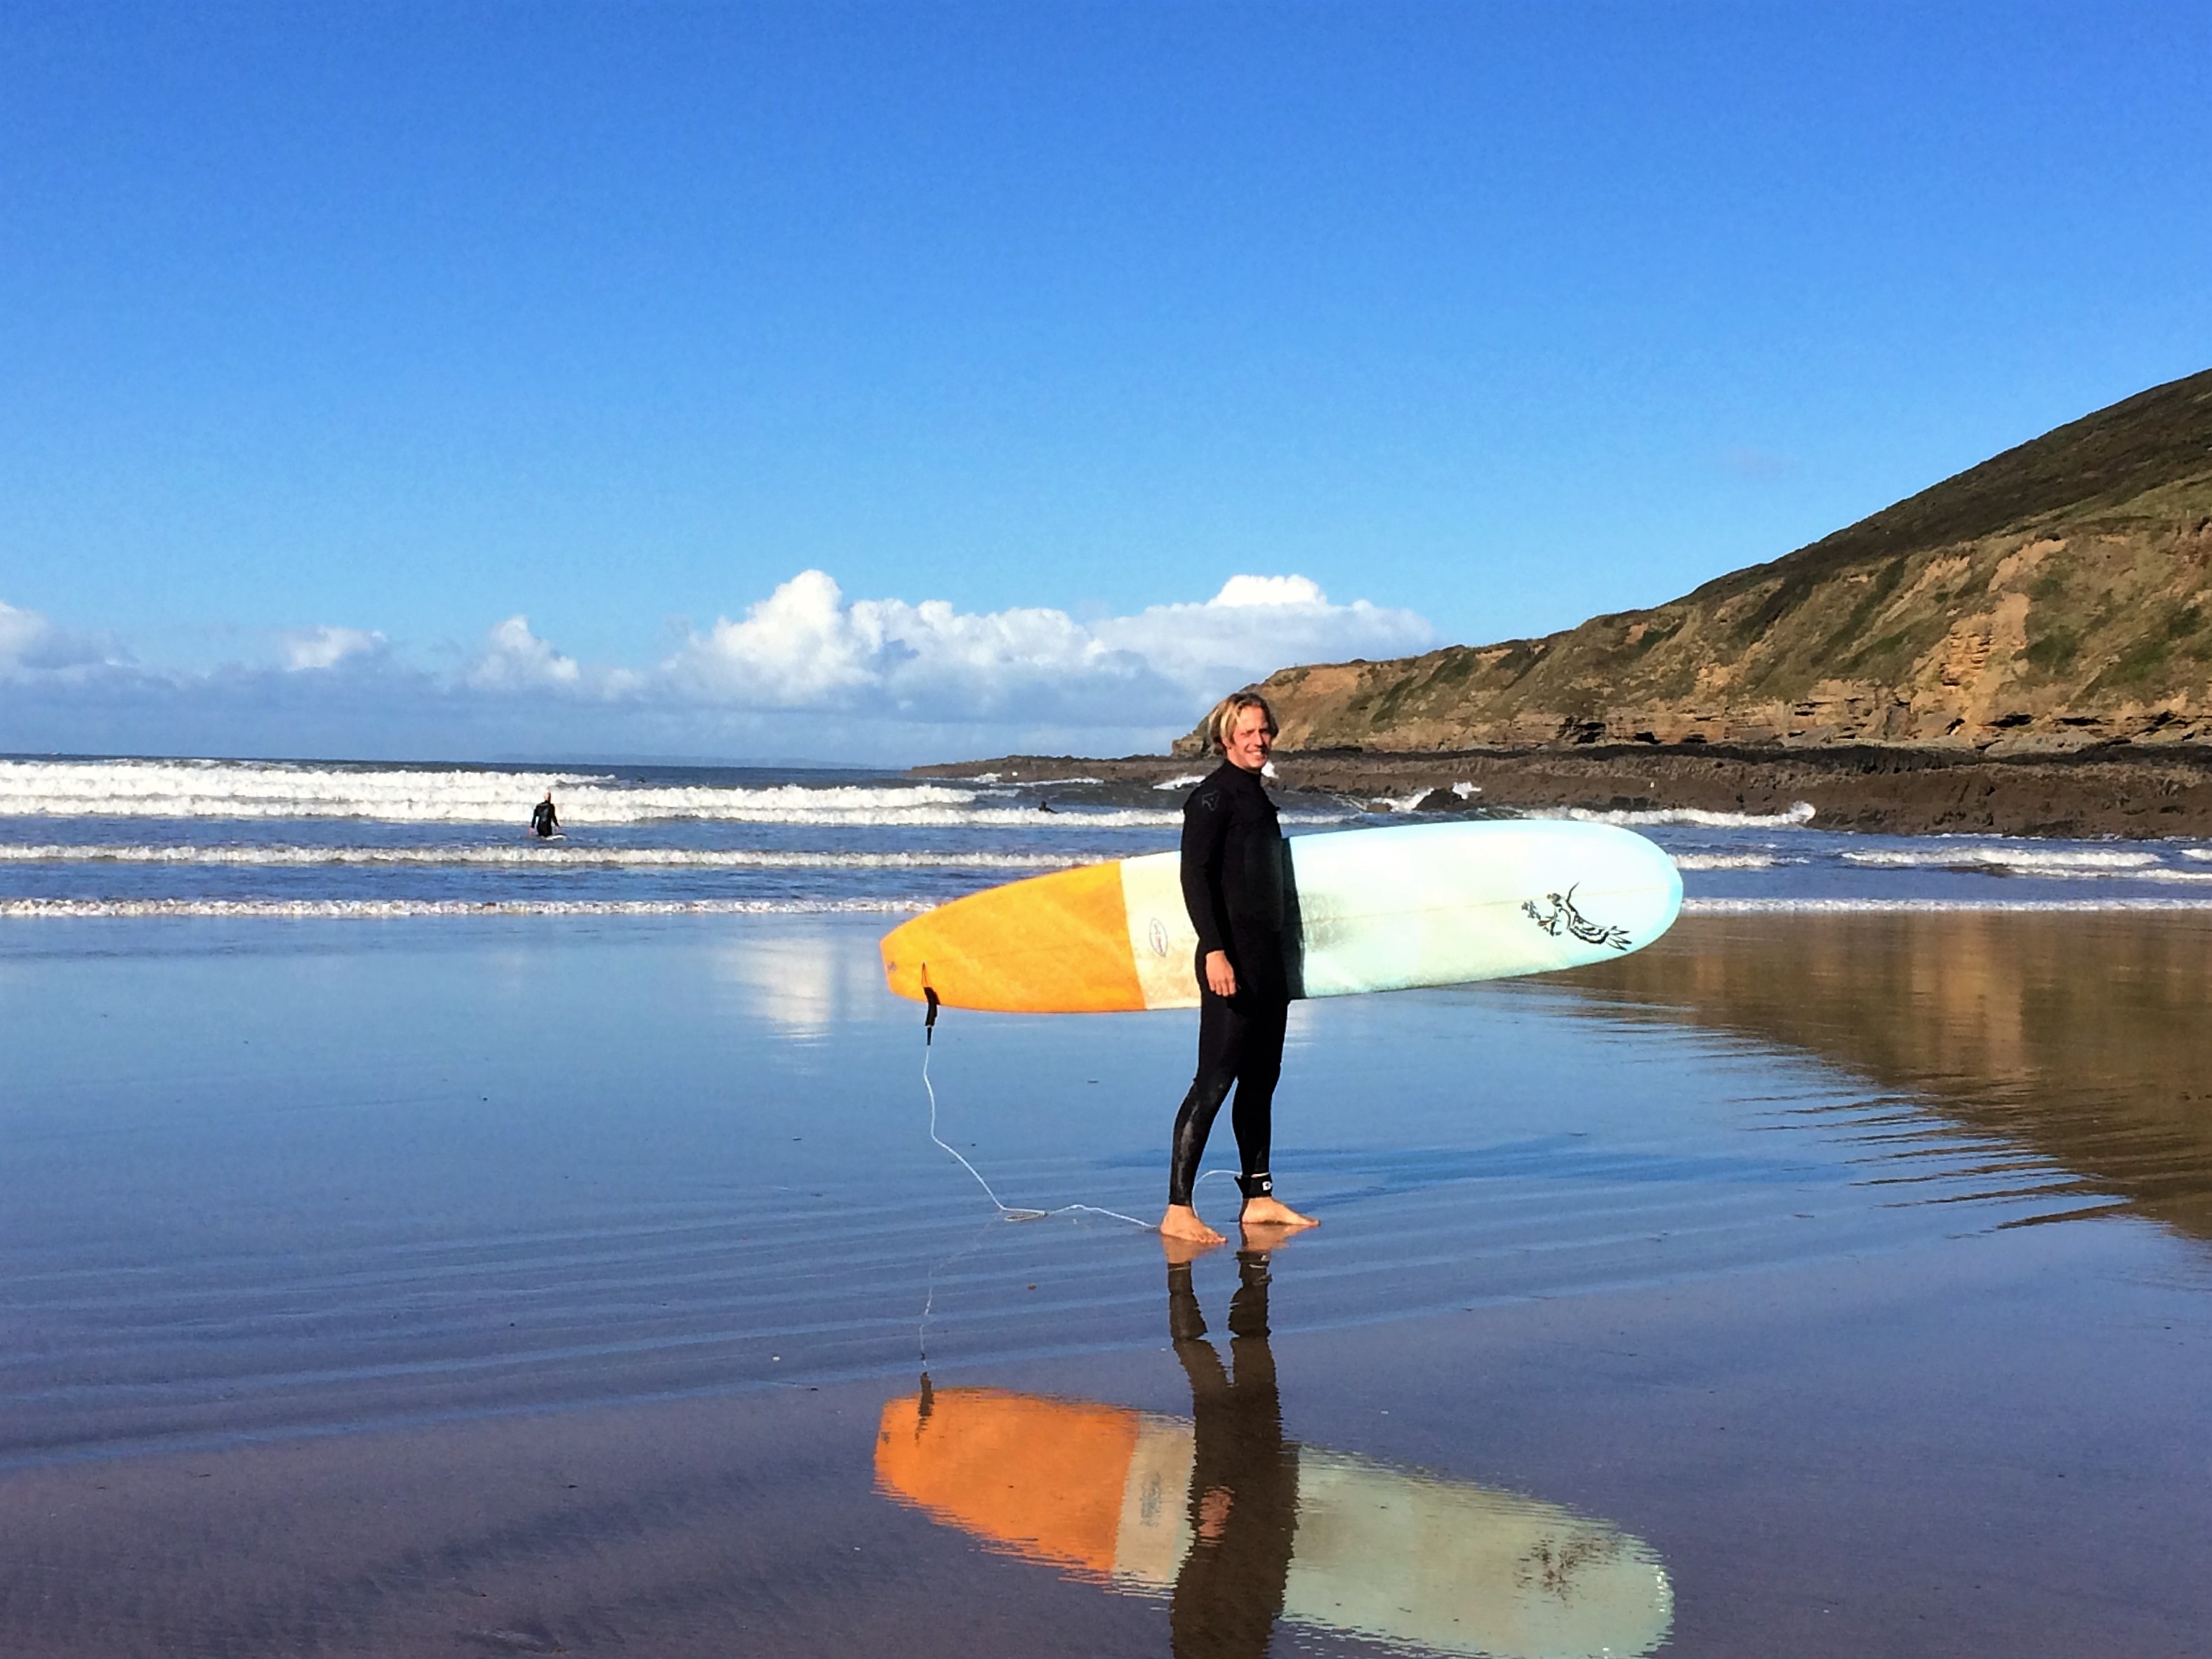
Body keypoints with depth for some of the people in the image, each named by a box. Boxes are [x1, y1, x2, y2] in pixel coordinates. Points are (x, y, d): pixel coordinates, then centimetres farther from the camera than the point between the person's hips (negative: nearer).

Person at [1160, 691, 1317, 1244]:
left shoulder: (1258, 795, 18)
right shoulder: (1213, 796, -8)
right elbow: (1195, 876, -16)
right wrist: (1214, 951, -23)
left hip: (1270, 958, 9)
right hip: (1232, 960, -9)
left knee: (1261, 1079, 12)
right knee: (1215, 1079, -10)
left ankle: (1258, 1197, 20)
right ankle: (1178, 1210, -9)